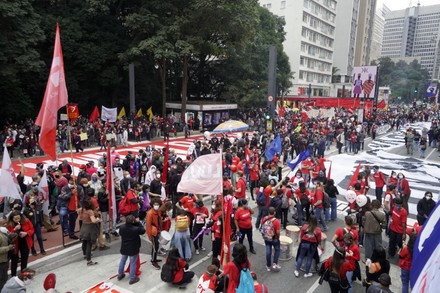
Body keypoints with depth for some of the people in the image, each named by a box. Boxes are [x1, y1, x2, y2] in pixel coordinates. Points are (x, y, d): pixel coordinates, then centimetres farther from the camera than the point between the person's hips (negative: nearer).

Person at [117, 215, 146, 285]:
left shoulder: (122, 227, -14)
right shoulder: (136, 229, -28)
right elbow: (143, 231, -11)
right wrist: (138, 222, -7)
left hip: (124, 248, 5)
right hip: (133, 249, -5)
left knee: (122, 261, 24)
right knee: (133, 263, 9)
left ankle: (120, 274, 42)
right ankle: (132, 278, 19)